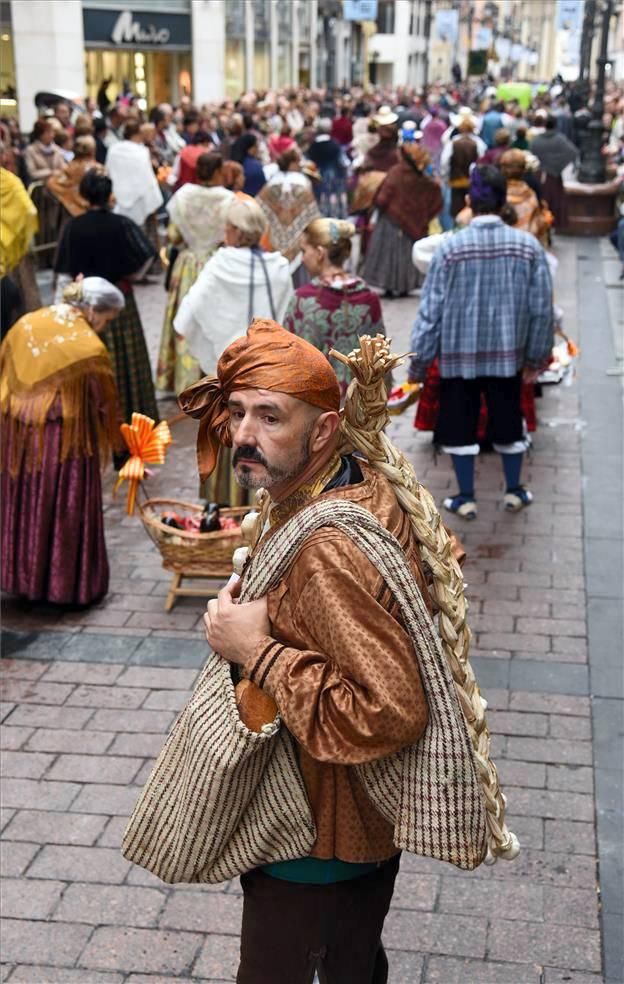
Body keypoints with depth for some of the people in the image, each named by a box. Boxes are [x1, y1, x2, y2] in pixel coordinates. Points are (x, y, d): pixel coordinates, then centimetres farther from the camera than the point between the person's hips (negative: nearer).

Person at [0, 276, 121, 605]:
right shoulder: (89, 348, -16)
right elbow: (103, 404, -8)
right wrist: (114, 441, 7)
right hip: (63, 440, -6)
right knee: (65, 511, 8)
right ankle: (69, 585, 18)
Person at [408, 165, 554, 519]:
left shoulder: (450, 249, -14)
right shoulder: (528, 246, -9)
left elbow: (431, 312, -11)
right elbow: (542, 309, -4)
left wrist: (418, 364, -2)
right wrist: (537, 357, 10)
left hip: (459, 355, -2)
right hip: (508, 353, 2)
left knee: (460, 426, 13)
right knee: (508, 422, 18)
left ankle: (466, 498, 23)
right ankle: (514, 491, 33)